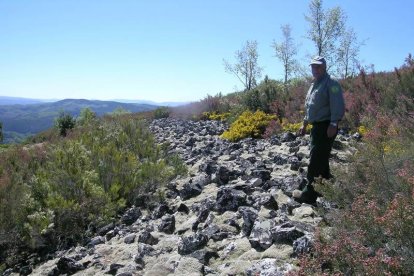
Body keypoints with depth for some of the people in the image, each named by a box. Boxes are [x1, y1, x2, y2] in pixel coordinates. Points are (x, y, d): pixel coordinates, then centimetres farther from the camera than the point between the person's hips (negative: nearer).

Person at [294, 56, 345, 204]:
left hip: (326, 127, -10)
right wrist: (304, 124, 25)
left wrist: (333, 124, -26)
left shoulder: (331, 84, -10)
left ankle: (310, 193, -4)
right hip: (316, 126, 10)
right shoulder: (313, 85, 19)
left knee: (316, 161, -9)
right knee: (321, 159, 16)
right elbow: (308, 107, 25)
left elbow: (338, 106, -19)